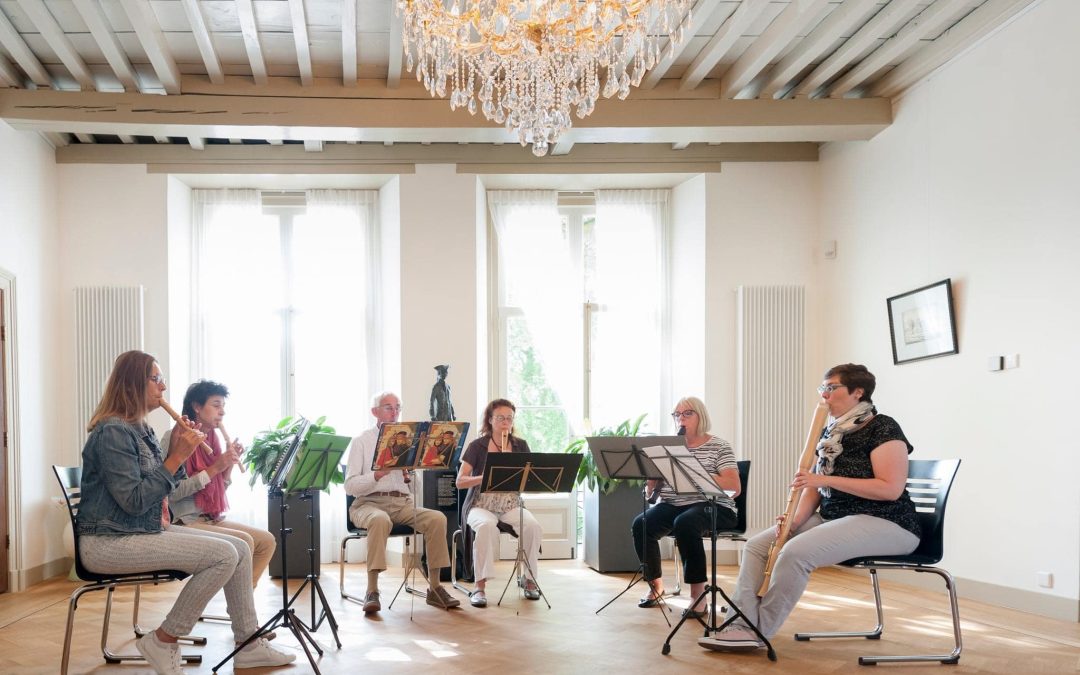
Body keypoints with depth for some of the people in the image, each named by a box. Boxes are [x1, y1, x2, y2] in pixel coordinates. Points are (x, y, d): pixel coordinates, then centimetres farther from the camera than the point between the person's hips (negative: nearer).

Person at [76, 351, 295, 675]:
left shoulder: (141, 429, 13)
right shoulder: (113, 432, -16)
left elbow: (162, 487, 14)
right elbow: (134, 500, -22)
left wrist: (179, 451, -1)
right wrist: (176, 457, -19)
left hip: (145, 531, 10)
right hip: (108, 542, -10)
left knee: (240, 549, 2)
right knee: (223, 556, -21)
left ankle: (249, 645, 10)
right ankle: (163, 642, -8)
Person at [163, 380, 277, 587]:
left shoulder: (212, 439, 14)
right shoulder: (175, 438, -9)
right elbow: (173, 492, -20)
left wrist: (229, 465, 1)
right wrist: (214, 468, -19)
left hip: (213, 519, 8)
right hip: (186, 521, -8)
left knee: (267, 541, -2)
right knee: (244, 541, -24)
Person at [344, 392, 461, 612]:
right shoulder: (361, 442, 6)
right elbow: (350, 486, -5)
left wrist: (409, 476, -9)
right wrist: (377, 475, -20)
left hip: (402, 503, 4)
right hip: (369, 503, -4)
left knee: (437, 518, -23)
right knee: (381, 520, -39)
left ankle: (434, 588, -17)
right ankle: (372, 591, -34)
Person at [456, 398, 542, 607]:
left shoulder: (521, 446, 7)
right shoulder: (477, 446, -2)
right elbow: (460, 482, -9)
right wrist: (486, 477, -25)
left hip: (511, 505, 3)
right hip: (481, 505, -3)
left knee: (532, 525, -28)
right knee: (486, 526, -37)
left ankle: (528, 578, -8)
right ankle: (480, 585, -29)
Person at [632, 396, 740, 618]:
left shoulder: (719, 447, 1)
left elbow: (735, 487, -13)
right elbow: (651, 489, 13)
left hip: (711, 506, -4)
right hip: (672, 505, 5)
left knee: (684, 523, -38)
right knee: (641, 524, -25)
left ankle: (698, 594, -28)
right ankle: (655, 585, -5)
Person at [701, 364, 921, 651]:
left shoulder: (883, 429, -11)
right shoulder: (830, 432, 13)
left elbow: (891, 489, -22)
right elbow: (815, 485, 13)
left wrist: (826, 479, -23)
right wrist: (796, 520, -7)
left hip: (883, 523, -9)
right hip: (831, 517, 9)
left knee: (796, 552, -29)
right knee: (757, 545, -4)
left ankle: (758, 631, -15)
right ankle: (742, 625, -15)